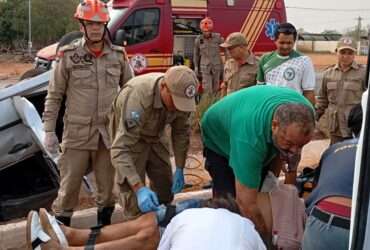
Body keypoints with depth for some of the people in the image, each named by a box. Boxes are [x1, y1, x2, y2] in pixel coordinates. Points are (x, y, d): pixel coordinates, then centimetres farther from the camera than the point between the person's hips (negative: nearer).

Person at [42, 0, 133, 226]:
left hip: (109, 131, 2)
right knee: (70, 183, 4)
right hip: (77, 132, -2)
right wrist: (49, 131, -4)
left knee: (108, 183, 13)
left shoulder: (118, 55, 2)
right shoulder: (68, 56, -5)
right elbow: (54, 96, -1)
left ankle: (104, 224, 31)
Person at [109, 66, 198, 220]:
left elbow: (181, 132, -6)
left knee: (165, 187, 11)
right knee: (133, 192, -11)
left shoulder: (180, 96, -24)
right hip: (128, 134, -5)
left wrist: (179, 169, -7)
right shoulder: (137, 97, -41)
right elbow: (120, 150, -43)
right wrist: (139, 188, -48)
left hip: (156, 135, 5)